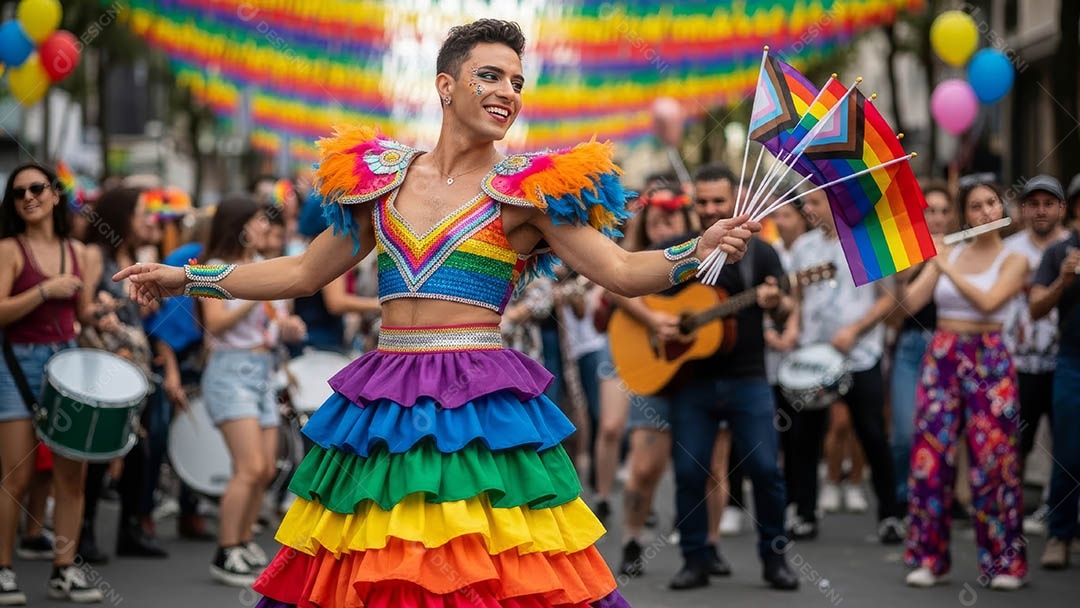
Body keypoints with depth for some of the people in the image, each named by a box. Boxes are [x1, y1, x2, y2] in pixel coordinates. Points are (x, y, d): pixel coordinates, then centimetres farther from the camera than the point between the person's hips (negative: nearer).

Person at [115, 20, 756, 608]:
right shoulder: (378, 178, 12)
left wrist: (700, 249, -21)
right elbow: (304, 273, 21)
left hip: (483, 410, -3)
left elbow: (621, 271, -4)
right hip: (382, 409, 3)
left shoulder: (530, 190, 3)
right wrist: (186, 278, 21)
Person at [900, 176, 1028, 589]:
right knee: (932, 454, -1)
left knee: (993, 457, -4)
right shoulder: (946, 252, 10)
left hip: (989, 361, -3)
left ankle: (1004, 562, 4)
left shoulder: (1013, 261, 1)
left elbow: (988, 301, -17)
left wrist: (947, 268, -14)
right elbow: (910, 303, 2)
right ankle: (929, 557, 7)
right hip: (941, 357, 3)